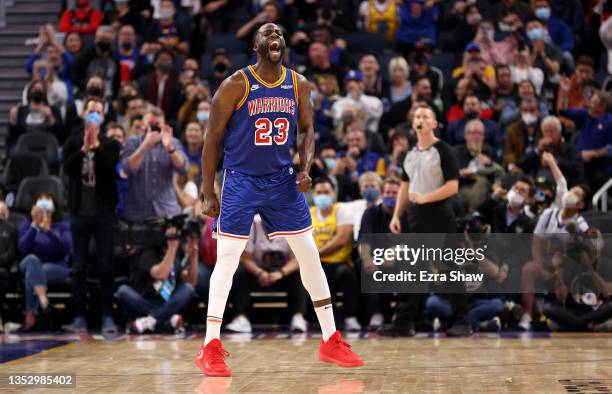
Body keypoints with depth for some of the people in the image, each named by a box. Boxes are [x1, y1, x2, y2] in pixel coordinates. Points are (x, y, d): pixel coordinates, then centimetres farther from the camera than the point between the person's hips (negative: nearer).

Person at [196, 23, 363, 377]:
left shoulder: (299, 85, 0)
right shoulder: (236, 85, -12)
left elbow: (307, 130, 11)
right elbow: (213, 139, -7)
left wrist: (305, 169, -7)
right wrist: (208, 193, -9)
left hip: (283, 180, 4)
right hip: (241, 181, -4)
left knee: (310, 254, 5)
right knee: (226, 260, -6)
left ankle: (331, 342, 14)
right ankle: (210, 348, 2)